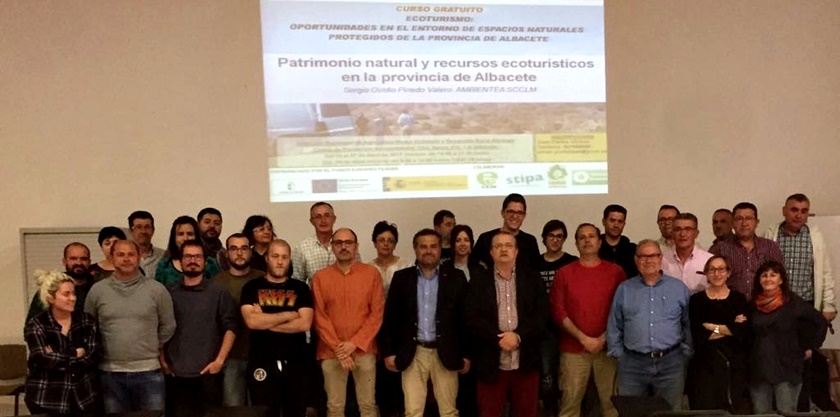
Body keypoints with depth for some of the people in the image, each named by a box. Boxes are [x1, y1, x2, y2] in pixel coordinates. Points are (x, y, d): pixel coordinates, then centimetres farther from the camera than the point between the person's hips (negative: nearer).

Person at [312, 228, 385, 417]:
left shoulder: (372, 273, 1)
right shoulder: (320, 277, 2)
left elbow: (377, 313, -2)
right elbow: (319, 317, -1)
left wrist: (355, 343, -10)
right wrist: (338, 348, -9)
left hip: (364, 350, 0)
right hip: (331, 352, 0)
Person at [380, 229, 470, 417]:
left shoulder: (456, 278, 0)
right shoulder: (402, 278, 2)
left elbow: (465, 317, 1)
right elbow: (389, 317, 4)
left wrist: (466, 353, 0)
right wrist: (388, 351, -1)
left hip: (445, 353, 0)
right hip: (413, 353, 1)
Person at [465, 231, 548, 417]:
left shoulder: (532, 279, 6)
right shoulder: (478, 281, 4)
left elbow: (542, 315, -2)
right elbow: (472, 319, -5)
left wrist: (518, 336, -15)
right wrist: (499, 339, -16)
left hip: (526, 362, 1)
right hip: (491, 363, -1)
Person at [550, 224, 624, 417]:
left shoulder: (616, 271, 6)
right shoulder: (564, 273, 4)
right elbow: (558, 311, -1)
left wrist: (603, 338, -8)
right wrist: (583, 338, -9)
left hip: (608, 347, 1)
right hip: (573, 348, 0)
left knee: (611, 400, 2)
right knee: (570, 402, 0)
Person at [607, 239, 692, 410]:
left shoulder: (679, 288, 6)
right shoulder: (624, 289, 6)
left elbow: (689, 324, 8)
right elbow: (614, 326, 8)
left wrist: (687, 353, 4)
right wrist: (618, 354, 3)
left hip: (670, 363, 0)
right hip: (633, 364, 0)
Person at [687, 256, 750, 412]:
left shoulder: (739, 298, 7)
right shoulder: (696, 299, 3)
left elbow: (744, 331, -7)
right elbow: (695, 334, -9)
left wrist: (713, 328, -7)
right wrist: (730, 329, -7)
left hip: (733, 364, 1)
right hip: (704, 364, -1)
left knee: (734, 410, 3)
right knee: (705, 410, 0)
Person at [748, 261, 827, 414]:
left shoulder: (793, 301, -5)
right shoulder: (754, 303, 7)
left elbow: (821, 322, 2)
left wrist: (810, 348, 2)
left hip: (786, 366, -3)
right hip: (759, 368, 3)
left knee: (786, 413, -1)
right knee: (760, 412, 8)